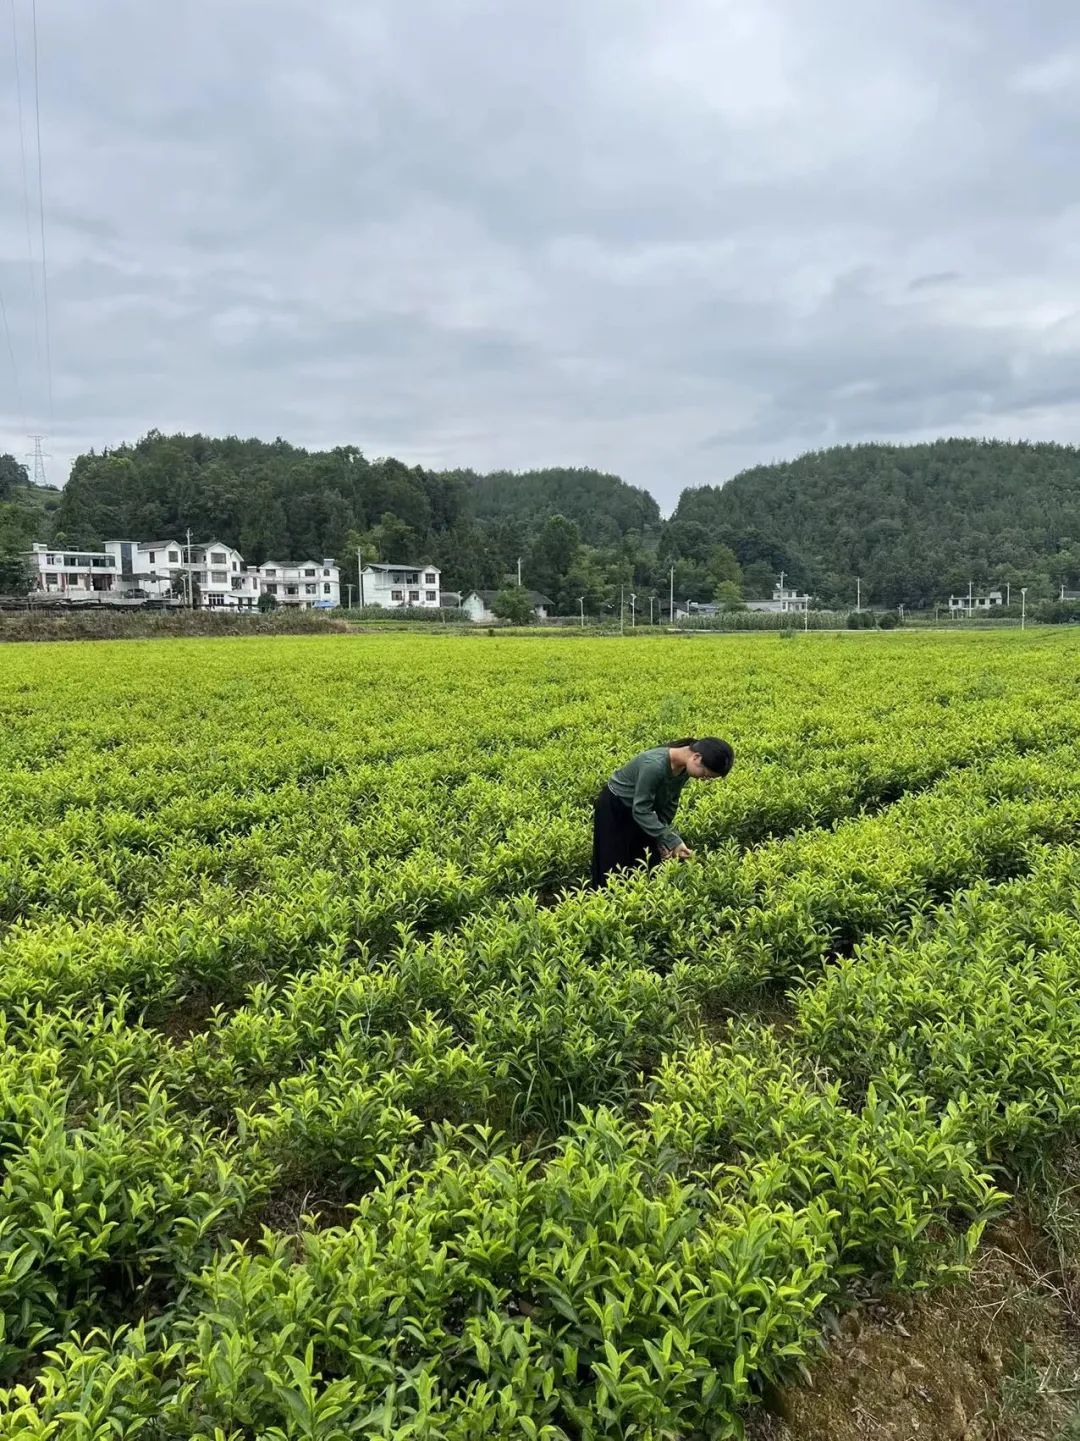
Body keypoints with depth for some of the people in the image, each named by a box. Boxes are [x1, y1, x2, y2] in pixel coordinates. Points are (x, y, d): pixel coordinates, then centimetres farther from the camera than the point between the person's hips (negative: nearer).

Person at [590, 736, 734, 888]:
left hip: (639, 808, 7)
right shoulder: (655, 765, -38)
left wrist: (662, 837, -6)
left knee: (648, 866, 7)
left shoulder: (684, 767, -14)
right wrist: (672, 840, -32)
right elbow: (640, 810, -32)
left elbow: (670, 802, 0)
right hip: (614, 810, -7)